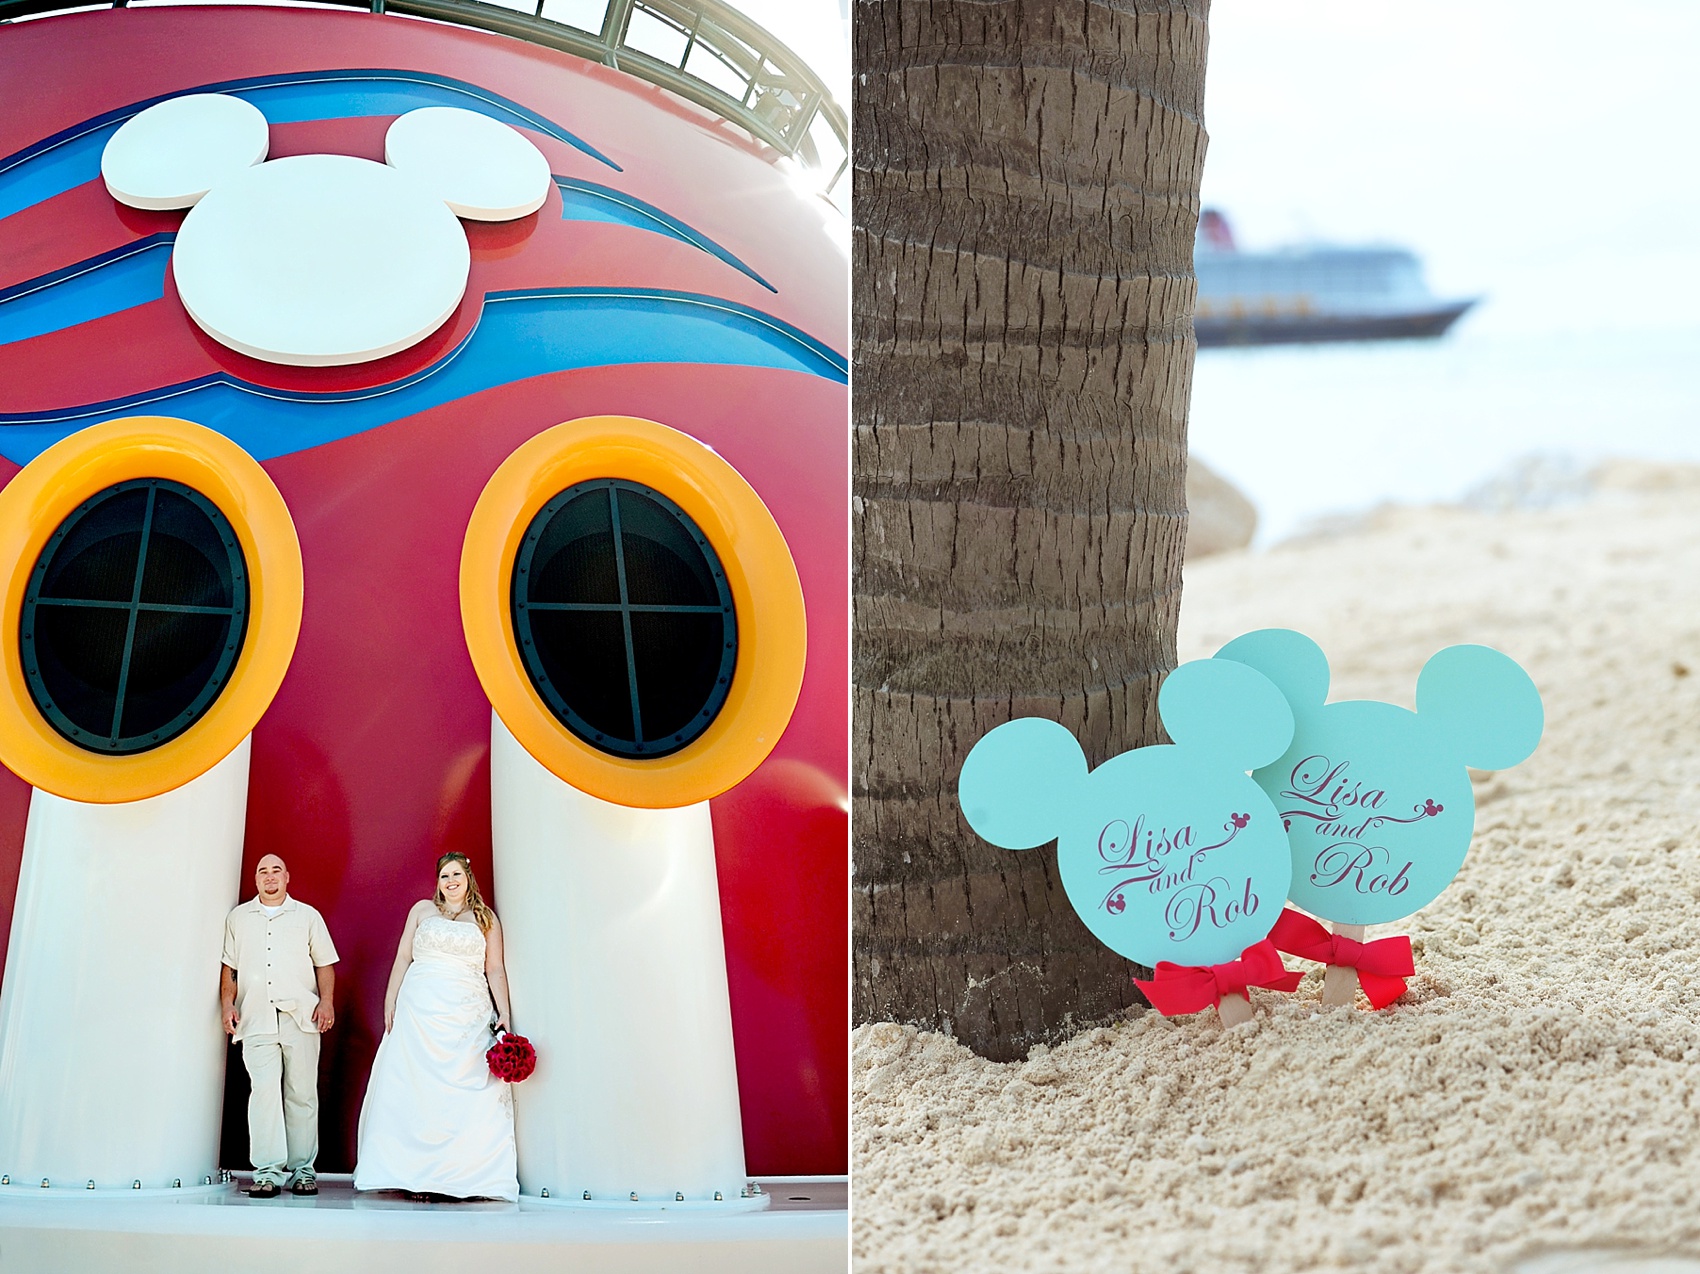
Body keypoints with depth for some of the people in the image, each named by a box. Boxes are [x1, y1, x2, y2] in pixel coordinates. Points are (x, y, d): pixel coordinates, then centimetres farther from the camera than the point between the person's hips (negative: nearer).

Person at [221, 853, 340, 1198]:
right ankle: (268, 1171, -13)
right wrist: (228, 1004, 5)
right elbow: (229, 967, 17)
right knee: (263, 1092, -12)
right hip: (257, 1021, 0)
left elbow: (324, 963, 12)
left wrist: (326, 1001, -1)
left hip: (301, 1018, 0)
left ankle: (303, 1169, 7)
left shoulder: (308, 916, 14)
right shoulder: (238, 918, 16)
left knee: (301, 1094, 0)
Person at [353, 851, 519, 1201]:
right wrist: (390, 1002, 2)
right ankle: (416, 1175, -4)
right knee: (415, 1089, -5)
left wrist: (503, 1015, -1)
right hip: (420, 1011, 0)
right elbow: (403, 958, 11)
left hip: (468, 1015, 0)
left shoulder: (486, 919, 13)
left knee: (467, 1092, -7)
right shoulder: (422, 910, 14)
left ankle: (462, 1175, -7)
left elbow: (495, 970, 9)